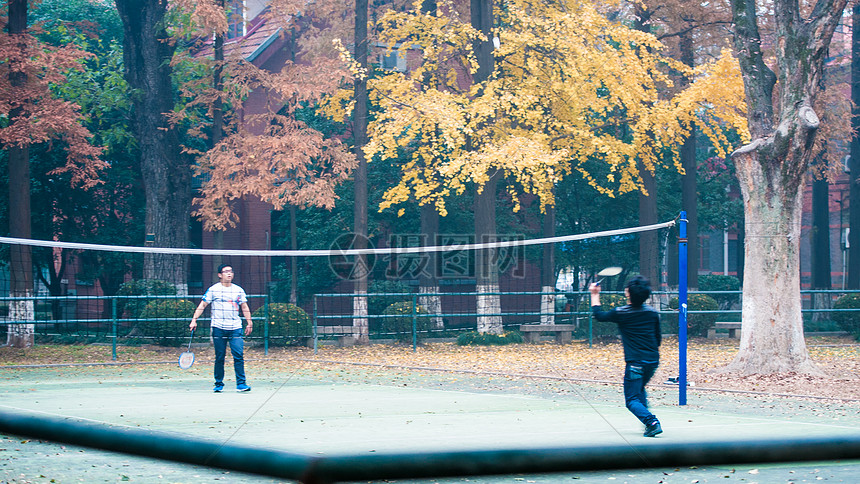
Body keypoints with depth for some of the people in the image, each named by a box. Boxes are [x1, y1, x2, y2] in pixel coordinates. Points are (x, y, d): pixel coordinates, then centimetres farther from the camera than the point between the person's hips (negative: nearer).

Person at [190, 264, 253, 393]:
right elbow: (202, 305, 4)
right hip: (219, 329, -2)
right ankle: (219, 384, 13)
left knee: (239, 356, -10)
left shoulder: (239, 290, 11)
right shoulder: (213, 290, 3)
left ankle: (241, 384, -10)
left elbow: (245, 307, 18)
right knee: (219, 358, 2)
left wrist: (249, 323, 13)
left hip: (235, 328, 2)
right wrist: (194, 320, -4)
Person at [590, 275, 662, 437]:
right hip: (653, 361, 6)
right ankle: (648, 419, 15)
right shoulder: (652, 313, 4)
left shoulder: (621, 313, -10)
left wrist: (595, 295, 20)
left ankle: (652, 423, -22)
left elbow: (599, 315, 7)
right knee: (640, 390, 29)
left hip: (635, 363, -6)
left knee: (632, 400, -1)